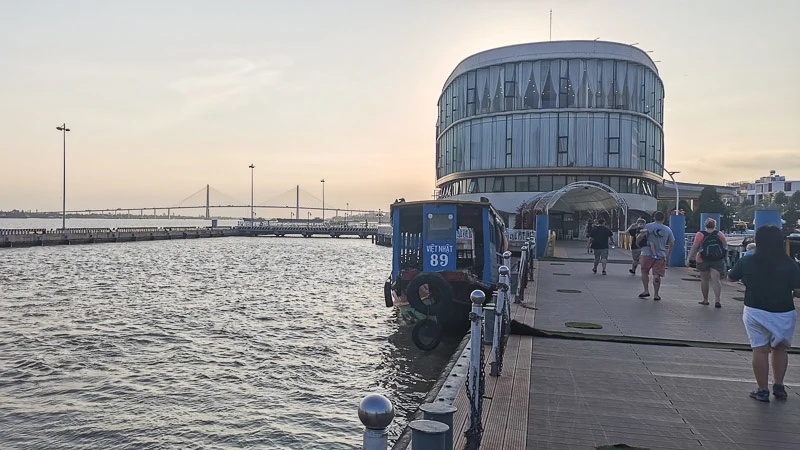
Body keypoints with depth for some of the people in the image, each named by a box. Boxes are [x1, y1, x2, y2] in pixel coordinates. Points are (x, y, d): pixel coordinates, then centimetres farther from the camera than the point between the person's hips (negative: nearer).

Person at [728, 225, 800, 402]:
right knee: (779, 349, 20)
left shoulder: (747, 262, -8)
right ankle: (778, 386, 26)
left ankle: (763, 390, 12)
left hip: (755, 312, -1)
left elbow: (731, 277, 8)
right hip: (783, 314, 1)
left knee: (760, 350, 7)